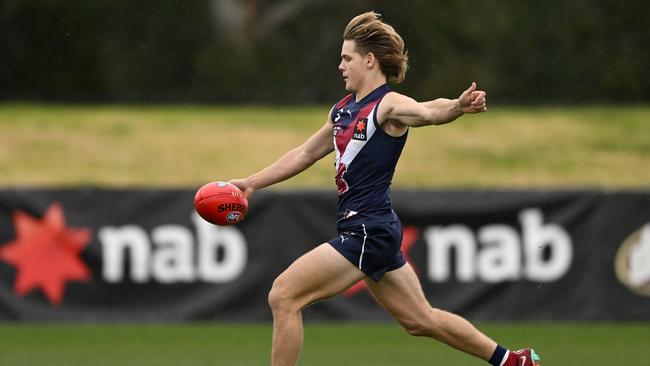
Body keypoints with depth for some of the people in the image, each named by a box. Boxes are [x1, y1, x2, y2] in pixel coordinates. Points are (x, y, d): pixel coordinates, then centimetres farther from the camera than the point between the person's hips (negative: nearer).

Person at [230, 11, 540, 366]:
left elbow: (429, 112, -34)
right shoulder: (343, 109, 14)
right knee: (421, 320, 17)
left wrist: (460, 106, -56)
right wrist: (251, 183, 27)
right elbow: (305, 154, 26)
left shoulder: (389, 106, -12)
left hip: (368, 231, -9)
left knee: (283, 296, -11)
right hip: (365, 230, 9)